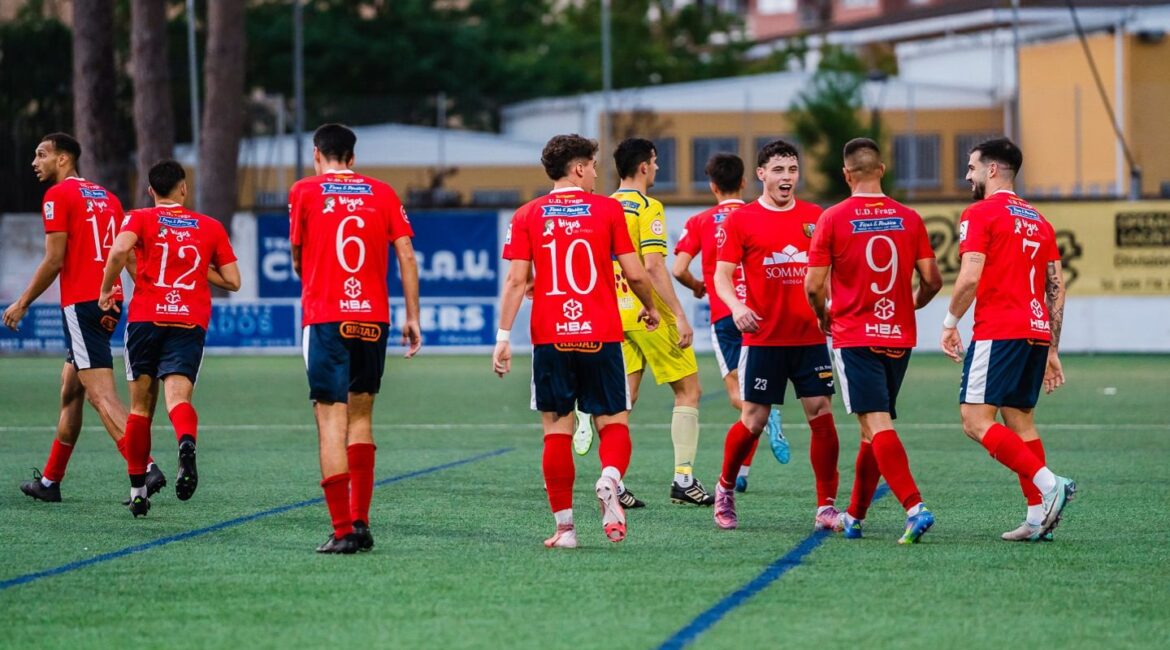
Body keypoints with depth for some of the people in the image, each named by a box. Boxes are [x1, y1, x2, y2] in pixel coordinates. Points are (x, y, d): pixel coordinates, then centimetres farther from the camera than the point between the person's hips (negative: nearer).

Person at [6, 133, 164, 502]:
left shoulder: (58, 195, -6)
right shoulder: (106, 197, 16)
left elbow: (54, 261, -11)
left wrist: (22, 304, -3)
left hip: (80, 303, -8)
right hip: (109, 301, 8)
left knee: (101, 395, -13)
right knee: (70, 389, 17)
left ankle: (146, 469, -26)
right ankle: (49, 482, 24)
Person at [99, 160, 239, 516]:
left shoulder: (140, 219, 7)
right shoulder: (211, 227, 13)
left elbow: (120, 249, -14)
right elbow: (232, 281, 12)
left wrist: (107, 289, 0)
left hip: (145, 319, 0)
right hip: (191, 323, 0)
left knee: (141, 406, 11)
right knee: (178, 395, -13)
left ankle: (138, 491, 15)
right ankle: (187, 442, -49)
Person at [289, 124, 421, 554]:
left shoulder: (304, 192, 2)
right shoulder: (382, 194, 8)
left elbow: (298, 260, 10)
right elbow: (406, 255, 3)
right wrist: (412, 317, 6)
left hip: (325, 319, -3)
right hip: (374, 318, 3)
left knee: (331, 421, -4)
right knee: (360, 415, 16)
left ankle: (342, 531, -11)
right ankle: (361, 522, 13)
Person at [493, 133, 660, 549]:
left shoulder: (527, 216, 4)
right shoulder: (608, 210, 1)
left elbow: (516, 280, -2)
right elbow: (635, 274, 1)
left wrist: (503, 337, 0)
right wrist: (650, 309, 20)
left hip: (550, 339, 1)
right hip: (601, 336, -1)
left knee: (557, 431, 6)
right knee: (613, 422, 6)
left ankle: (564, 526, 3)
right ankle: (609, 480, -26)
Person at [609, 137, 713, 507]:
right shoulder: (648, 208, -12)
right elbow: (652, 266, -20)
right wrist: (679, 315, -19)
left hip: (617, 316, 7)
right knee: (688, 390, 4)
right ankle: (683, 479, 1)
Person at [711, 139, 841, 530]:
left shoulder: (815, 217, 8)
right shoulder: (741, 220, 0)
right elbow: (722, 274, -1)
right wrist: (736, 307, -20)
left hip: (811, 337, 2)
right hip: (763, 339, -2)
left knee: (822, 415, -4)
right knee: (753, 421, 0)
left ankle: (826, 508, 3)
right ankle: (725, 489, 25)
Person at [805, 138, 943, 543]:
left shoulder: (833, 219, -6)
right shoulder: (909, 218, 3)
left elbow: (814, 285, -7)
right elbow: (932, 280, 2)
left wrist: (824, 317, 14)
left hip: (854, 337, -4)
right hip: (899, 336, 4)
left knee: (877, 425, -11)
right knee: (875, 426, 15)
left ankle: (915, 507, -29)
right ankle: (854, 517, 23)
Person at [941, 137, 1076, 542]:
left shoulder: (980, 214, -4)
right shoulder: (1038, 221, 18)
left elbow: (970, 277, -15)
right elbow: (1057, 289, 17)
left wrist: (950, 322, -1)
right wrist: (1052, 349, 20)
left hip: (999, 333, -8)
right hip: (1037, 333, 8)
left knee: (976, 420, -8)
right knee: (1019, 420, 12)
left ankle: (1049, 485, -22)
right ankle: (1038, 517, 3)